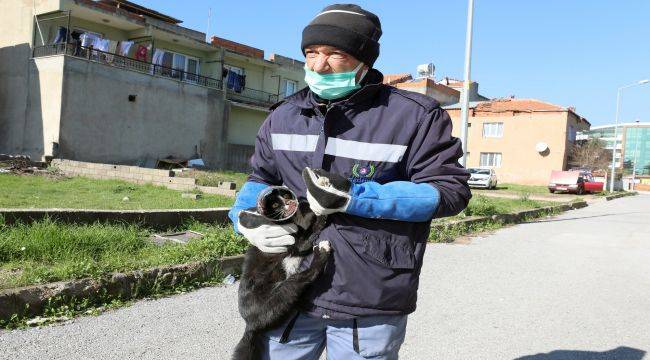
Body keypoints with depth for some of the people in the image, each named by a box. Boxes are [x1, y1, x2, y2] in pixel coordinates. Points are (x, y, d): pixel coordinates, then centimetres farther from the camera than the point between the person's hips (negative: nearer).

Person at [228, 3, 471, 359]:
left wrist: (354, 197, -19)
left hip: (370, 306, -3)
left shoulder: (414, 116, -7)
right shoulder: (284, 115, 8)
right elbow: (261, 177, 18)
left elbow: (450, 190, -10)